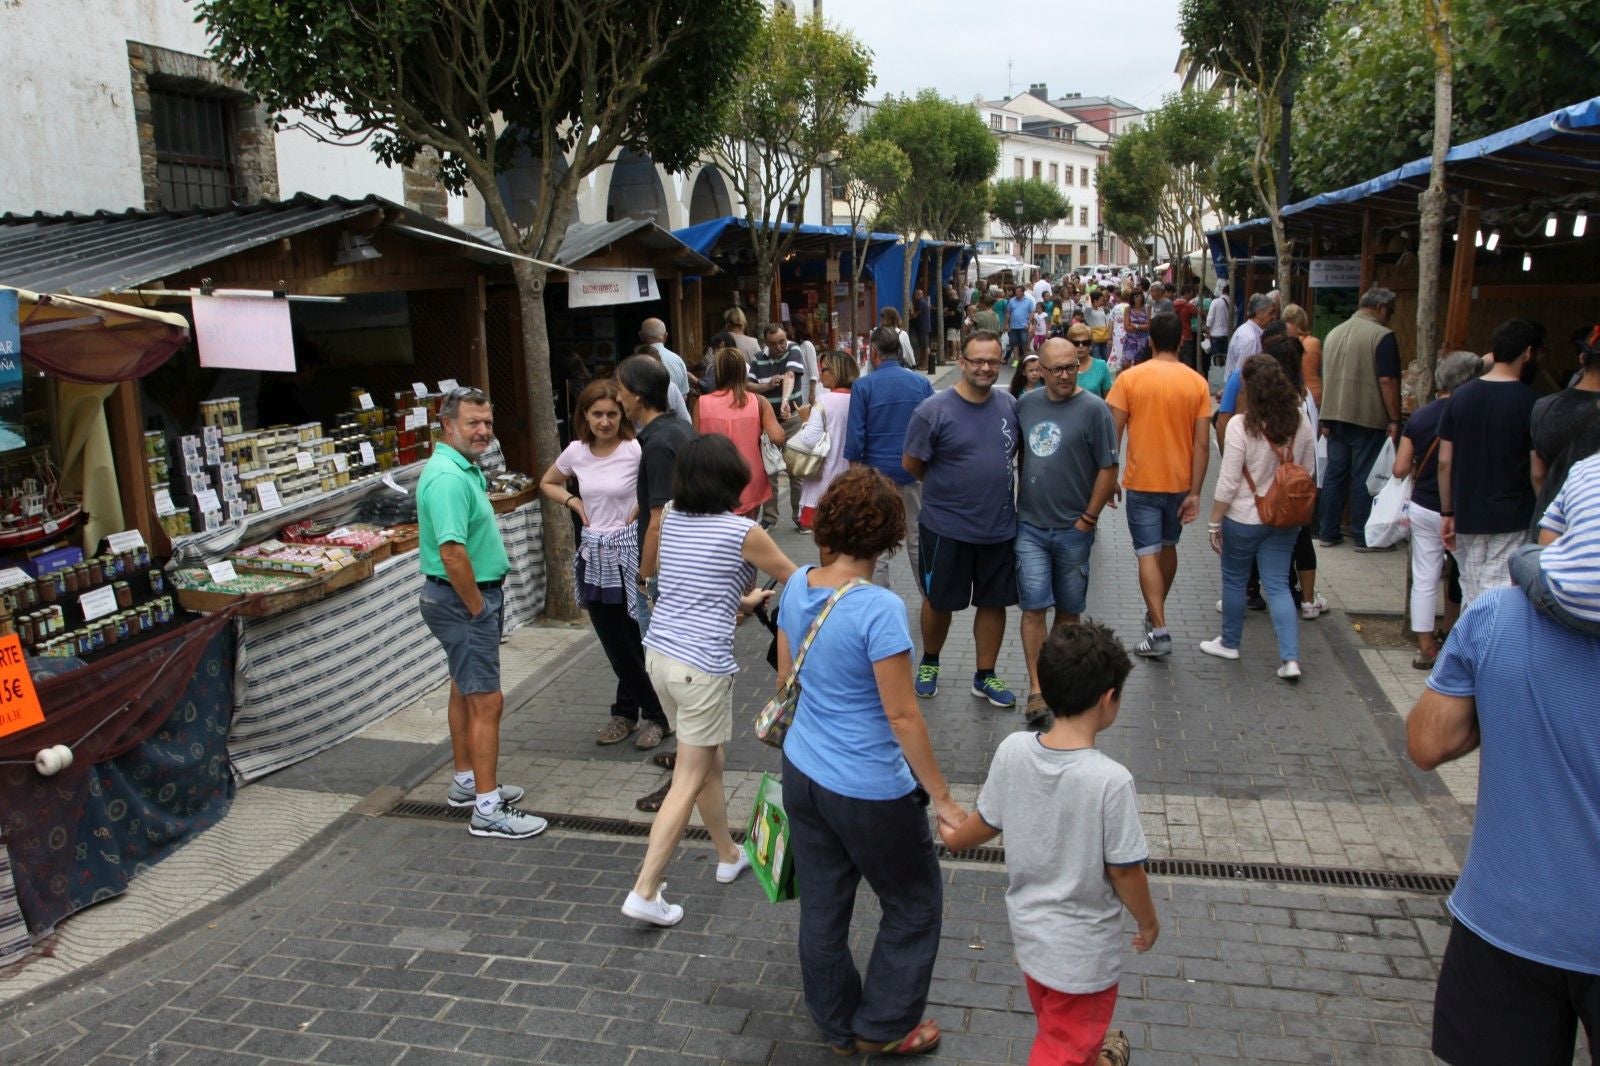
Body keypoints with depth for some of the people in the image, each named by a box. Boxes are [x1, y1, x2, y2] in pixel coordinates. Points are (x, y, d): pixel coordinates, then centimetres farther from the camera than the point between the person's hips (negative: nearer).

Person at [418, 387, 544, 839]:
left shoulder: (463, 468, 11)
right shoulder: (448, 478, -23)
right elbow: (452, 553, -29)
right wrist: (477, 607, -19)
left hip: (468, 597, 11)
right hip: (463, 601, -11)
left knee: (465, 691, 20)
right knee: (487, 702, -7)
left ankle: (466, 782, 34)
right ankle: (488, 811, -1)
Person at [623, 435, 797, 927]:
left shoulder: (669, 521, 6)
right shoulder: (743, 533, -11)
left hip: (659, 651, 7)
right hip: (702, 665, -7)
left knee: (708, 762, 22)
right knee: (689, 780, 3)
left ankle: (728, 856, 38)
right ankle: (645, 892, 5)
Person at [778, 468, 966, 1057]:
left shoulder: (797, 586, -5)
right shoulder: (880, 609, -26)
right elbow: (902, 716, -22)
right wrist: (942, 797, -11)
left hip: (802, 771, 7)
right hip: (868, 791, -7)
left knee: (821, 905, 21)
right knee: (915, 905, 18)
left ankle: (838, 1025, 40)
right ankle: (883, 1027, 32)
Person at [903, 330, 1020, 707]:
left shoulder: (1009, 405, 1)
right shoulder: (934, 410, -13)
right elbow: (912, 463, -7)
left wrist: (994, 479, 9)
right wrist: (947, 486, 4)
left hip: (1000, 526, 4)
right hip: (946, 528, -4)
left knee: (994, 602, 12)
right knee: (939, 601, 12)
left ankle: (985, 676, 28)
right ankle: (929, 663, 36)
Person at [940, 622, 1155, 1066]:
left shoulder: (1012, 750, -16)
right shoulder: (1111, 780, -30)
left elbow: (987, 821, -1)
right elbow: (1124, 870, -19)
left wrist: (955, 838, 21)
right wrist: (1148, 921, 1)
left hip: (1027, 926, 6)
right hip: (1083, 947, -6)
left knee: (1056, 1021, 32)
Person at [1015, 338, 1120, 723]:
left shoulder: (1093, 409, -9)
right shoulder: (1026, 404, 3)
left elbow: (1108, 469, -8)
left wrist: (1087, 519, -8)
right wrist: (1021, 499, 12)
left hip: (1073, 530, -2)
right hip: (1030, 526, 2)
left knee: (1068, 609, 11)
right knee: (1034, 606, -6)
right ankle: (1036, 688, -2)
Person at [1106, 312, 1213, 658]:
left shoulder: (1129, 378, -9)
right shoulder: (1198, 383, -3)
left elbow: (1113, 434, -9)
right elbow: (1202, 445, -6)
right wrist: (1195, 493, -3)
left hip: (1142, 481, -3)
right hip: (1180, 482, 3)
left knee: (1148, 554, 0)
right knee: (1168, 546, 21)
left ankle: (1159, 630, -9)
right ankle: (1155, 613, 37)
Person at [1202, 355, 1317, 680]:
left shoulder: (1241, 426, -20)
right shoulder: (1301, 423, -4)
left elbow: (1228, 482, -17)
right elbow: (1308, 472, 8)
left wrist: (1214, 522, -7)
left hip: (1244, 519, -4)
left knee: (1234, 580, 15)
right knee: (1278, 585, 9)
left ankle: (1229, 643, 32)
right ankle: (1290, 658, 2)